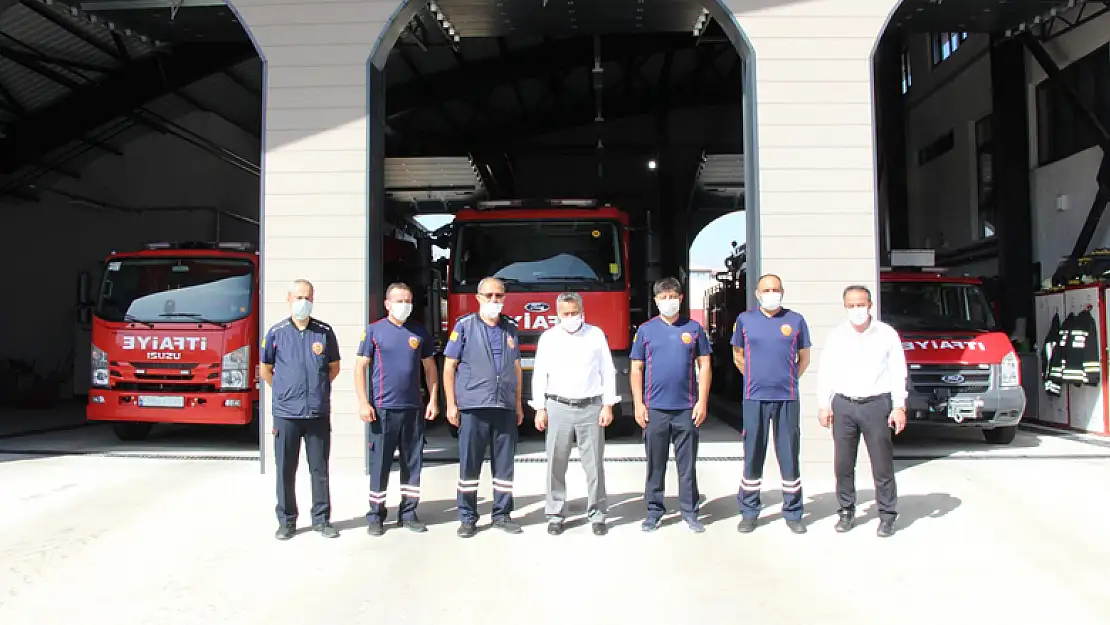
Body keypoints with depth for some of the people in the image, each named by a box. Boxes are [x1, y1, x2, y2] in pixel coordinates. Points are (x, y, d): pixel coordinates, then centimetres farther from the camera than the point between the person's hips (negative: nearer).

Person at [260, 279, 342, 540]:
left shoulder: (324, 331, 4)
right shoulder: (276, 333, 2)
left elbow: (334, 367, 14)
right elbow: (265, 370, 12)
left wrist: (318, 388, 10)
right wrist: (285, 391, 9)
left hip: (319, 412, 1)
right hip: (286, 412, -1)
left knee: (320, 468, 7)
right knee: (285, 470, 6)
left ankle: (321, 519, 17)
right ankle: (286, 521, 18)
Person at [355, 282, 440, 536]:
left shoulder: (419, 332, 9)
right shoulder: (374, 330, 1)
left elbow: (430, 367, 12)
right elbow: (360, 367, -1)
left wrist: (433, 400, 4)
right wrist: (363, 402, -10)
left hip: (414, 409, 3)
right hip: (383, 409, -3)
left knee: (413, 463, 7)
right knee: (380, 463, 2)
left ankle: (408, 513, 18)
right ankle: (375, 516, 12)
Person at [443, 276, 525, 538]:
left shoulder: (510, 328, 12)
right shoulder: (464, 325, 0)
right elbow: (449, 366, 0)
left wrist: (519, 404, 14)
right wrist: (451, 404, -6)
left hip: (505, 408, 4)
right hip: (473, 407, -3)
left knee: (504, 464, 8)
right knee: (469, 465, 2)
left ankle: (502, 514, 19)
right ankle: (467, 518, 12)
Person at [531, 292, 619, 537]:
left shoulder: (596, 334, 5)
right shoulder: (548, 337, 6)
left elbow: (608, 371, 4)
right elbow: (539, 374, 6)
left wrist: (608, 406, -2)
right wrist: (540, 409, 0)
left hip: (591, 408, 0)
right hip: (558, 408, 1)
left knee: (594, 464, 2)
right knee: (556, 465, 3)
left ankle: (597, 515, 12)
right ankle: (555, 515, 13)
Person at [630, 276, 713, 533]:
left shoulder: (694, 328, 5)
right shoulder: (645, 330, 5)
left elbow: (704, 366, 5)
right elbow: (636, 369, 5)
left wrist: (702, 401, -3)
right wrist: (638, 405, -2)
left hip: (686, 408, 0)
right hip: (655, 408, 0)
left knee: (687, 464, 6)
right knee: (655, 464, 7)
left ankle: (689, 512, 17)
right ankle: (654, 511, 18)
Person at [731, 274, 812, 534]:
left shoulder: (795, 320, 4)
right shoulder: (745, 320, 4)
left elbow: (804, 358, 13)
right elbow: (738, 356, 15)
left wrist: (788, 379, 10)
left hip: (787, 398, 0)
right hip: (754, 398, 0)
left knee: (789, 455, 5)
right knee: (753, 455, 5)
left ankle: (793, 513, 17)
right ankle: (749, 512, 16)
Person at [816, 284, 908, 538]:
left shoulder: (887, 334, 1)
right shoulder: (836, 336, 6)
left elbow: (898, 372, 1)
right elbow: (825, 372, 8)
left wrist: (899, 406, -4)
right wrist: (824, 405, 4)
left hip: (876, 404, -2)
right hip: (843, 405, 2)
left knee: (882, 463, 1)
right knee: (843, 463, 6)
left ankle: (887, 514, 12)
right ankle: (846, 511, 19)